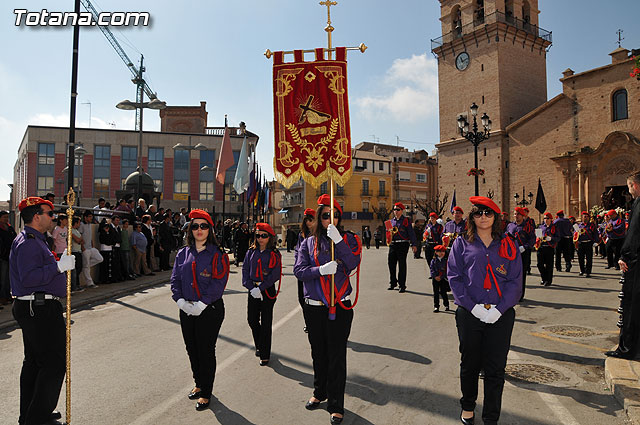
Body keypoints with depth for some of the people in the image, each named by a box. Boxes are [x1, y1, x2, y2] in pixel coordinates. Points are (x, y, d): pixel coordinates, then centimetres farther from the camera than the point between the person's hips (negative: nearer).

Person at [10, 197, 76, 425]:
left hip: (33, 309, 12)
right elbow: (28, 278, -27)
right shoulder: (28, 242, -17)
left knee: (34, 361, 18)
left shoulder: (33, 240, 17)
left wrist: (61, 263, 14)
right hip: (40, 310, -12)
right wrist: (59, 266, -24)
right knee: (54, 363, -6)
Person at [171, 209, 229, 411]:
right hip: (187, 310, 5)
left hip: (210, 310, -5)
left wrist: (201, 304, -19)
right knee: (192, 349, 16)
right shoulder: (183, 253, 8)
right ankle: (198, 383, 37)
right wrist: (181, 301, -9)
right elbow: (175, 279, 5)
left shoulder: (216, 254, -8)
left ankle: (206, 392, 20)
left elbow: (218, 283, -14)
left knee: (206, 350, 3)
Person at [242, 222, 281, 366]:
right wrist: (251, 287, -11)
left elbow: (275, 275, -12)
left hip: (268, 291, -4)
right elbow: (245, 270, 2)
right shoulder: (251, 252, 6)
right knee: (252, 320, 9)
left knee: (266, 323, 2)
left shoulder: (274, 254, -5)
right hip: (253, 290, 4)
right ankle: (259, 345, 34)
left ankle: (265, 354, 13)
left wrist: (260, 288, -18)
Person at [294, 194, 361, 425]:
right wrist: (321, 270, -21)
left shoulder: (347, 239, 1)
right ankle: (320, 392, 40)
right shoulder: (309, 243, 5)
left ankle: (336, 405, 16)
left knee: (337, 355, 1)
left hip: (340, 307, -2)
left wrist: (337, 240, -25)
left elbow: (352, 263, -15)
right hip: (314, 308, 3)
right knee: (318, 353, 18)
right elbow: (299, 270, -5)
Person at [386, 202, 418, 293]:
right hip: (393, 244, 5)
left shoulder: (406, 221, 0)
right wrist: (389, 231, -1)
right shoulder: (391, 221, 15)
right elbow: (388, 231, 24)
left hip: (403, 244, -5)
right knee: (391, 264, 6)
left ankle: (402, 285, 6)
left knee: (402, 265, -1)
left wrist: (414, 244, -11)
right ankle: (392, 283, 22)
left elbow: (411, 233, -4)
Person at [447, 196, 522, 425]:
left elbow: (515, 281, 2)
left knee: (495, 369, 6)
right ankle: (468, 406, 38)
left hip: (500, 316, 1)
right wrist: (473, 306, -12)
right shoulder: (462, 244, 3)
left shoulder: (508, 246, 6)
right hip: (469, 314, 0)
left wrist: (499, 309, -11)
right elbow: (454, 277, -3)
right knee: (470, 364, 14)